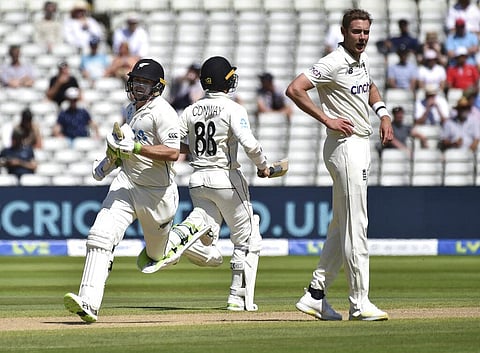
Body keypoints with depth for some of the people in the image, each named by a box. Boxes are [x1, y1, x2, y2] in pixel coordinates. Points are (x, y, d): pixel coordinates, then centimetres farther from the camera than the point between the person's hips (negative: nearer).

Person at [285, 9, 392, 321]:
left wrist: (383, 113, 15)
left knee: (341, 225, 12)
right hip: (345, 146, -10)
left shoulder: (363, 60, 13)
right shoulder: (334, 64, -14)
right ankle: (360, 303, -8)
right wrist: (327, 119, -20)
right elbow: (295, 89, -21)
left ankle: (316, 295, 16)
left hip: (361, 145, 10)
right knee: (356, 226, -9)